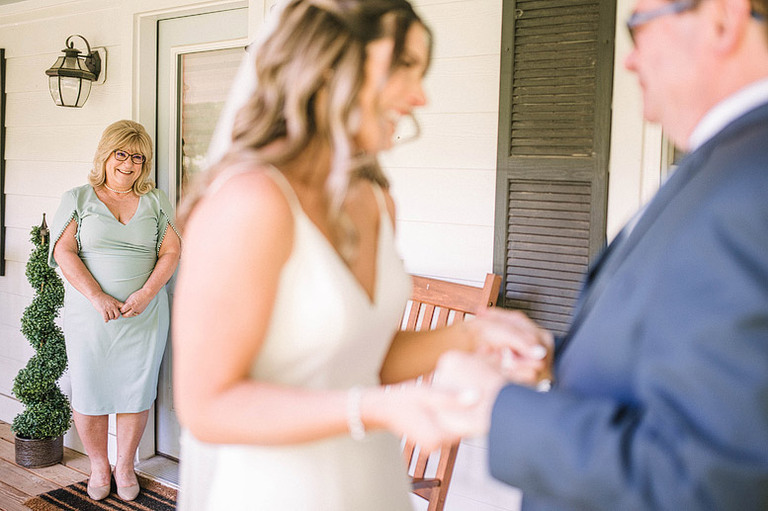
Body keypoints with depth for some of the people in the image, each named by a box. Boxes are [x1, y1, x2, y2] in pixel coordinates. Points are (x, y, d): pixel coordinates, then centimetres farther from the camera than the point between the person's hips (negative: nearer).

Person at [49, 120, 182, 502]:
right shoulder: (78, 199, 5)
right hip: (90, 314, 0)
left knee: (136, 390, 4)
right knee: (89, 389, 5)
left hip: (145, 315, 1)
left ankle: (125, 465, 22)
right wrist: (97, 297, -15)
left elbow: (171, 251, 3)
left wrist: (146, 293, -12)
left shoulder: (155, 201, 9)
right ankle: (98, 465, 25)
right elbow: (64, 252, -4)